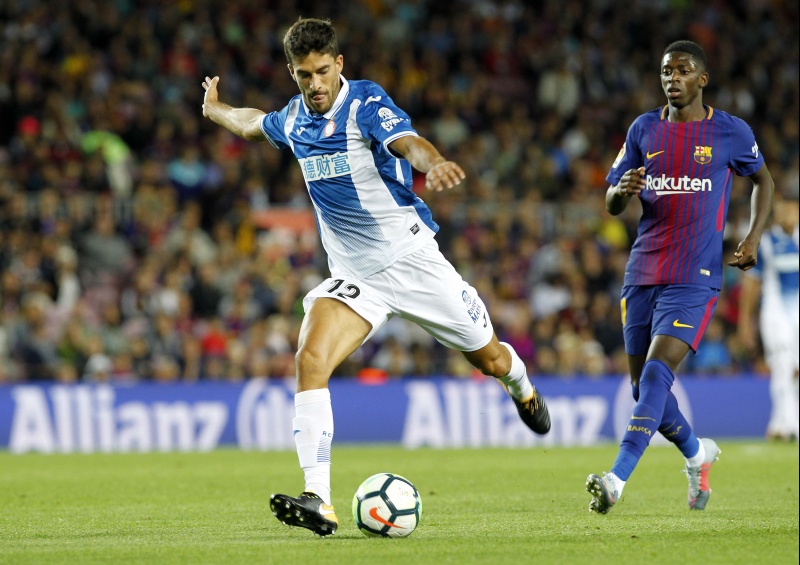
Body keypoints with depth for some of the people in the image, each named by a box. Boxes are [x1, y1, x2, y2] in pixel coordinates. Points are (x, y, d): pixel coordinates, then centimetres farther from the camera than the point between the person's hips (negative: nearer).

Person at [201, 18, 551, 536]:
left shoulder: (367, 104, -17)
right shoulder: (295, 118, 2)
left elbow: (408, 141, -39)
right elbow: (256, 124, 28)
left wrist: (433, 162, -60)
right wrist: (215, 109, 43)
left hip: (412, 259, -4)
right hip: (353, 275, 4)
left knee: (490, 360, 12)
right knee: (311, 360, -22)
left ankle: (522, 388, 53)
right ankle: (319, 502, -27)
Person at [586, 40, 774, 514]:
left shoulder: (731, 132, 2)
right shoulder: (644, 129, 9)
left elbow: (763, 180, 19)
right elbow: (612, 205, 12)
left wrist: (753, 238, 5)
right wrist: (624, 190, -13)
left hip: (695, 277, -4)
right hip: (643, 273, 4)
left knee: (657, 371, -20)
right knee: (644, 384, 8)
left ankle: (618, 479, -26)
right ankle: (697, 453, 35)